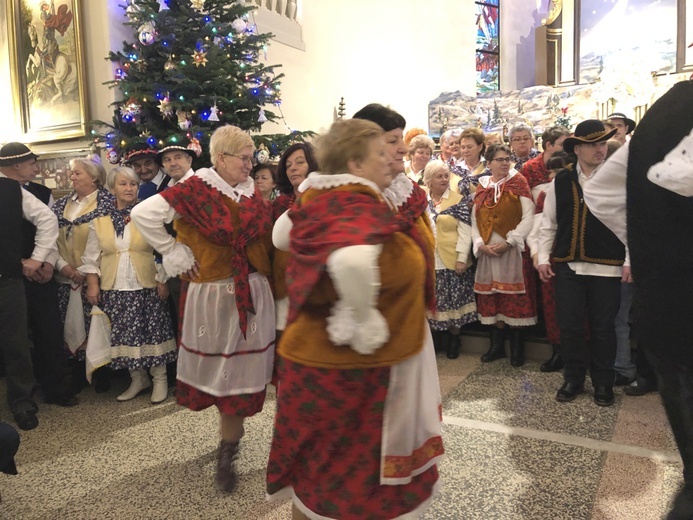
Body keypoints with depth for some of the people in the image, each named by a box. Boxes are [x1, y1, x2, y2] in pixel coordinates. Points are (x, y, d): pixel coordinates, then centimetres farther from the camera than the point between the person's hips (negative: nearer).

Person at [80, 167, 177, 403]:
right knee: (125, 335, 6)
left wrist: (162, 281, -5)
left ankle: (160, 379, 15)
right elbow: (91, 256, 10)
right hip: (113, 289, 2)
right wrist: (92, 284, 1)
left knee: (152, 332, 1)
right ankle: (137, 379, 23)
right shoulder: (99, 220, 7)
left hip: (146, 287, -2)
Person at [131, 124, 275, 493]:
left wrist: (263, 270, 5)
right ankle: (229, 447, 32)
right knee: (222, 369, 10)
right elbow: (143, 214, -15)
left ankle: (228, 452, 29)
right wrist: (176, 254, -12)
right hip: (214, 293, -4)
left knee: (243, 369, 11)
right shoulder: (196, 190, -11)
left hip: (253, 294, 5)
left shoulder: (252, 192, 6)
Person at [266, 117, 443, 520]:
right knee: (354, 471, 11)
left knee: (319, 465, 24)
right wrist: (363, 322, -30)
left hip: (315, 355, 8)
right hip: (356, 365, -8)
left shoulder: (319, 199, 2)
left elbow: (282, 235, 21)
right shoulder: (363, 207, -24)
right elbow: (353, 260, -46)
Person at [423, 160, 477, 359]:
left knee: (453, 300, 4)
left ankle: (453, 340, 19)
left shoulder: (457, 201, -3)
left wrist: (461, 259, -13)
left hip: (452, 261, -3)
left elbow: (465, 232, -7)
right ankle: (434, 338, 23)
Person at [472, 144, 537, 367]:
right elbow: (474, 220, 9)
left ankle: (516, 346, 11)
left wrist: (509, 241, -15)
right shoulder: (482, 186, 10)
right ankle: (496, 345, 19)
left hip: (513, 249, -3)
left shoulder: (518, 182, 0)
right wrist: (480, 244, -6)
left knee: (514, 299, -1)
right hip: (487, 251, 3)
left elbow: (528, 217, -7)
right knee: (492, 298, 7)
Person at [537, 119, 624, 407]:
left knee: (603, 328, 9)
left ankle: (603, 383, 27)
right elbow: (548, 223, 9)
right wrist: (543, 258, 6)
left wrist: (631, 259, -5)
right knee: (570, 326, 8)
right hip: (568, 265, 2)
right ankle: (573, 379, 27)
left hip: (606, 267, -2)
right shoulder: (560, 181, 5)